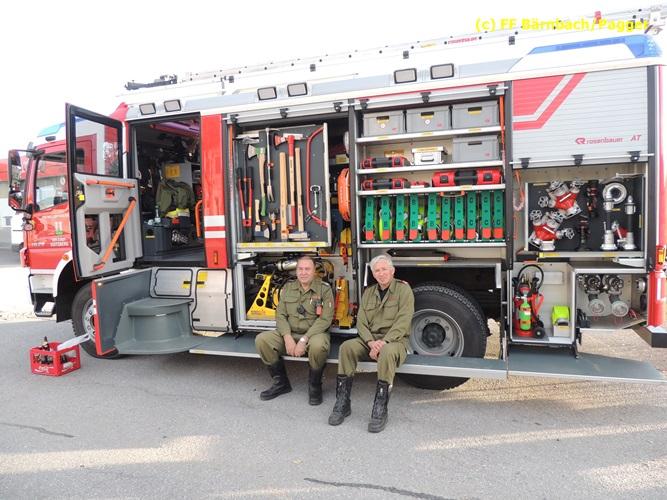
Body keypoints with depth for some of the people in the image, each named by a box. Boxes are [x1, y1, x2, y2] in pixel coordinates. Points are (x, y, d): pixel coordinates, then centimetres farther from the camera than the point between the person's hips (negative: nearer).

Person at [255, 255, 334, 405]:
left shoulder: (324, 289, -6)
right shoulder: (288, 288, 7)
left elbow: (325, 319, -14)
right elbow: (280, 315, 3)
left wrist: (304, 340, -21)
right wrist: (287, 337, -15)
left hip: (314, 333, -4)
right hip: (290, 333, 4)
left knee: (318, 346, -39)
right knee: (261, 340, -18)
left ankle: (314, 386, -8)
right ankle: (281, 383, 0)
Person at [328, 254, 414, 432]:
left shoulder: (403, 289, -2)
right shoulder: (369, 292, 14)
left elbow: (403, 321, -14)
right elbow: (361, 322, 5)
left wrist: (383, 342, -24)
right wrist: (371, 342, -15)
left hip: (395, 339, -4)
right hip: (370, 339, 5)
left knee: (387, 352, -38)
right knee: (347, 347, -23)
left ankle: (380, 409, -30)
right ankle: (342, 403, -17)